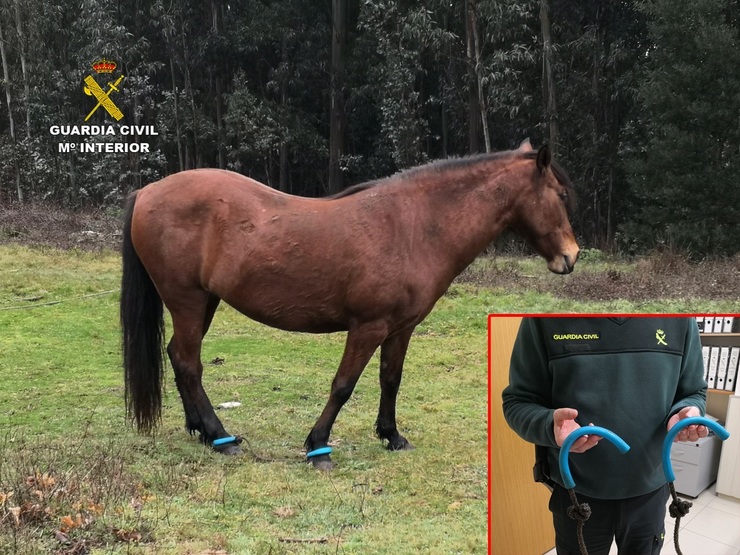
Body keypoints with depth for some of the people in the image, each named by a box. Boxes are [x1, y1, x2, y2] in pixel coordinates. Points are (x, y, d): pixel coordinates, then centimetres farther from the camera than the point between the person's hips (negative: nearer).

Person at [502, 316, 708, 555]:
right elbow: (518, 401, -11)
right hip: (578, 495, -2)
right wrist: (551, 424, -33)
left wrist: (686, 413, -19)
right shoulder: (545, 320, -15)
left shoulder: (680, 320, -8)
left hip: (649, 491, 2)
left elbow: (695, 392, 5)